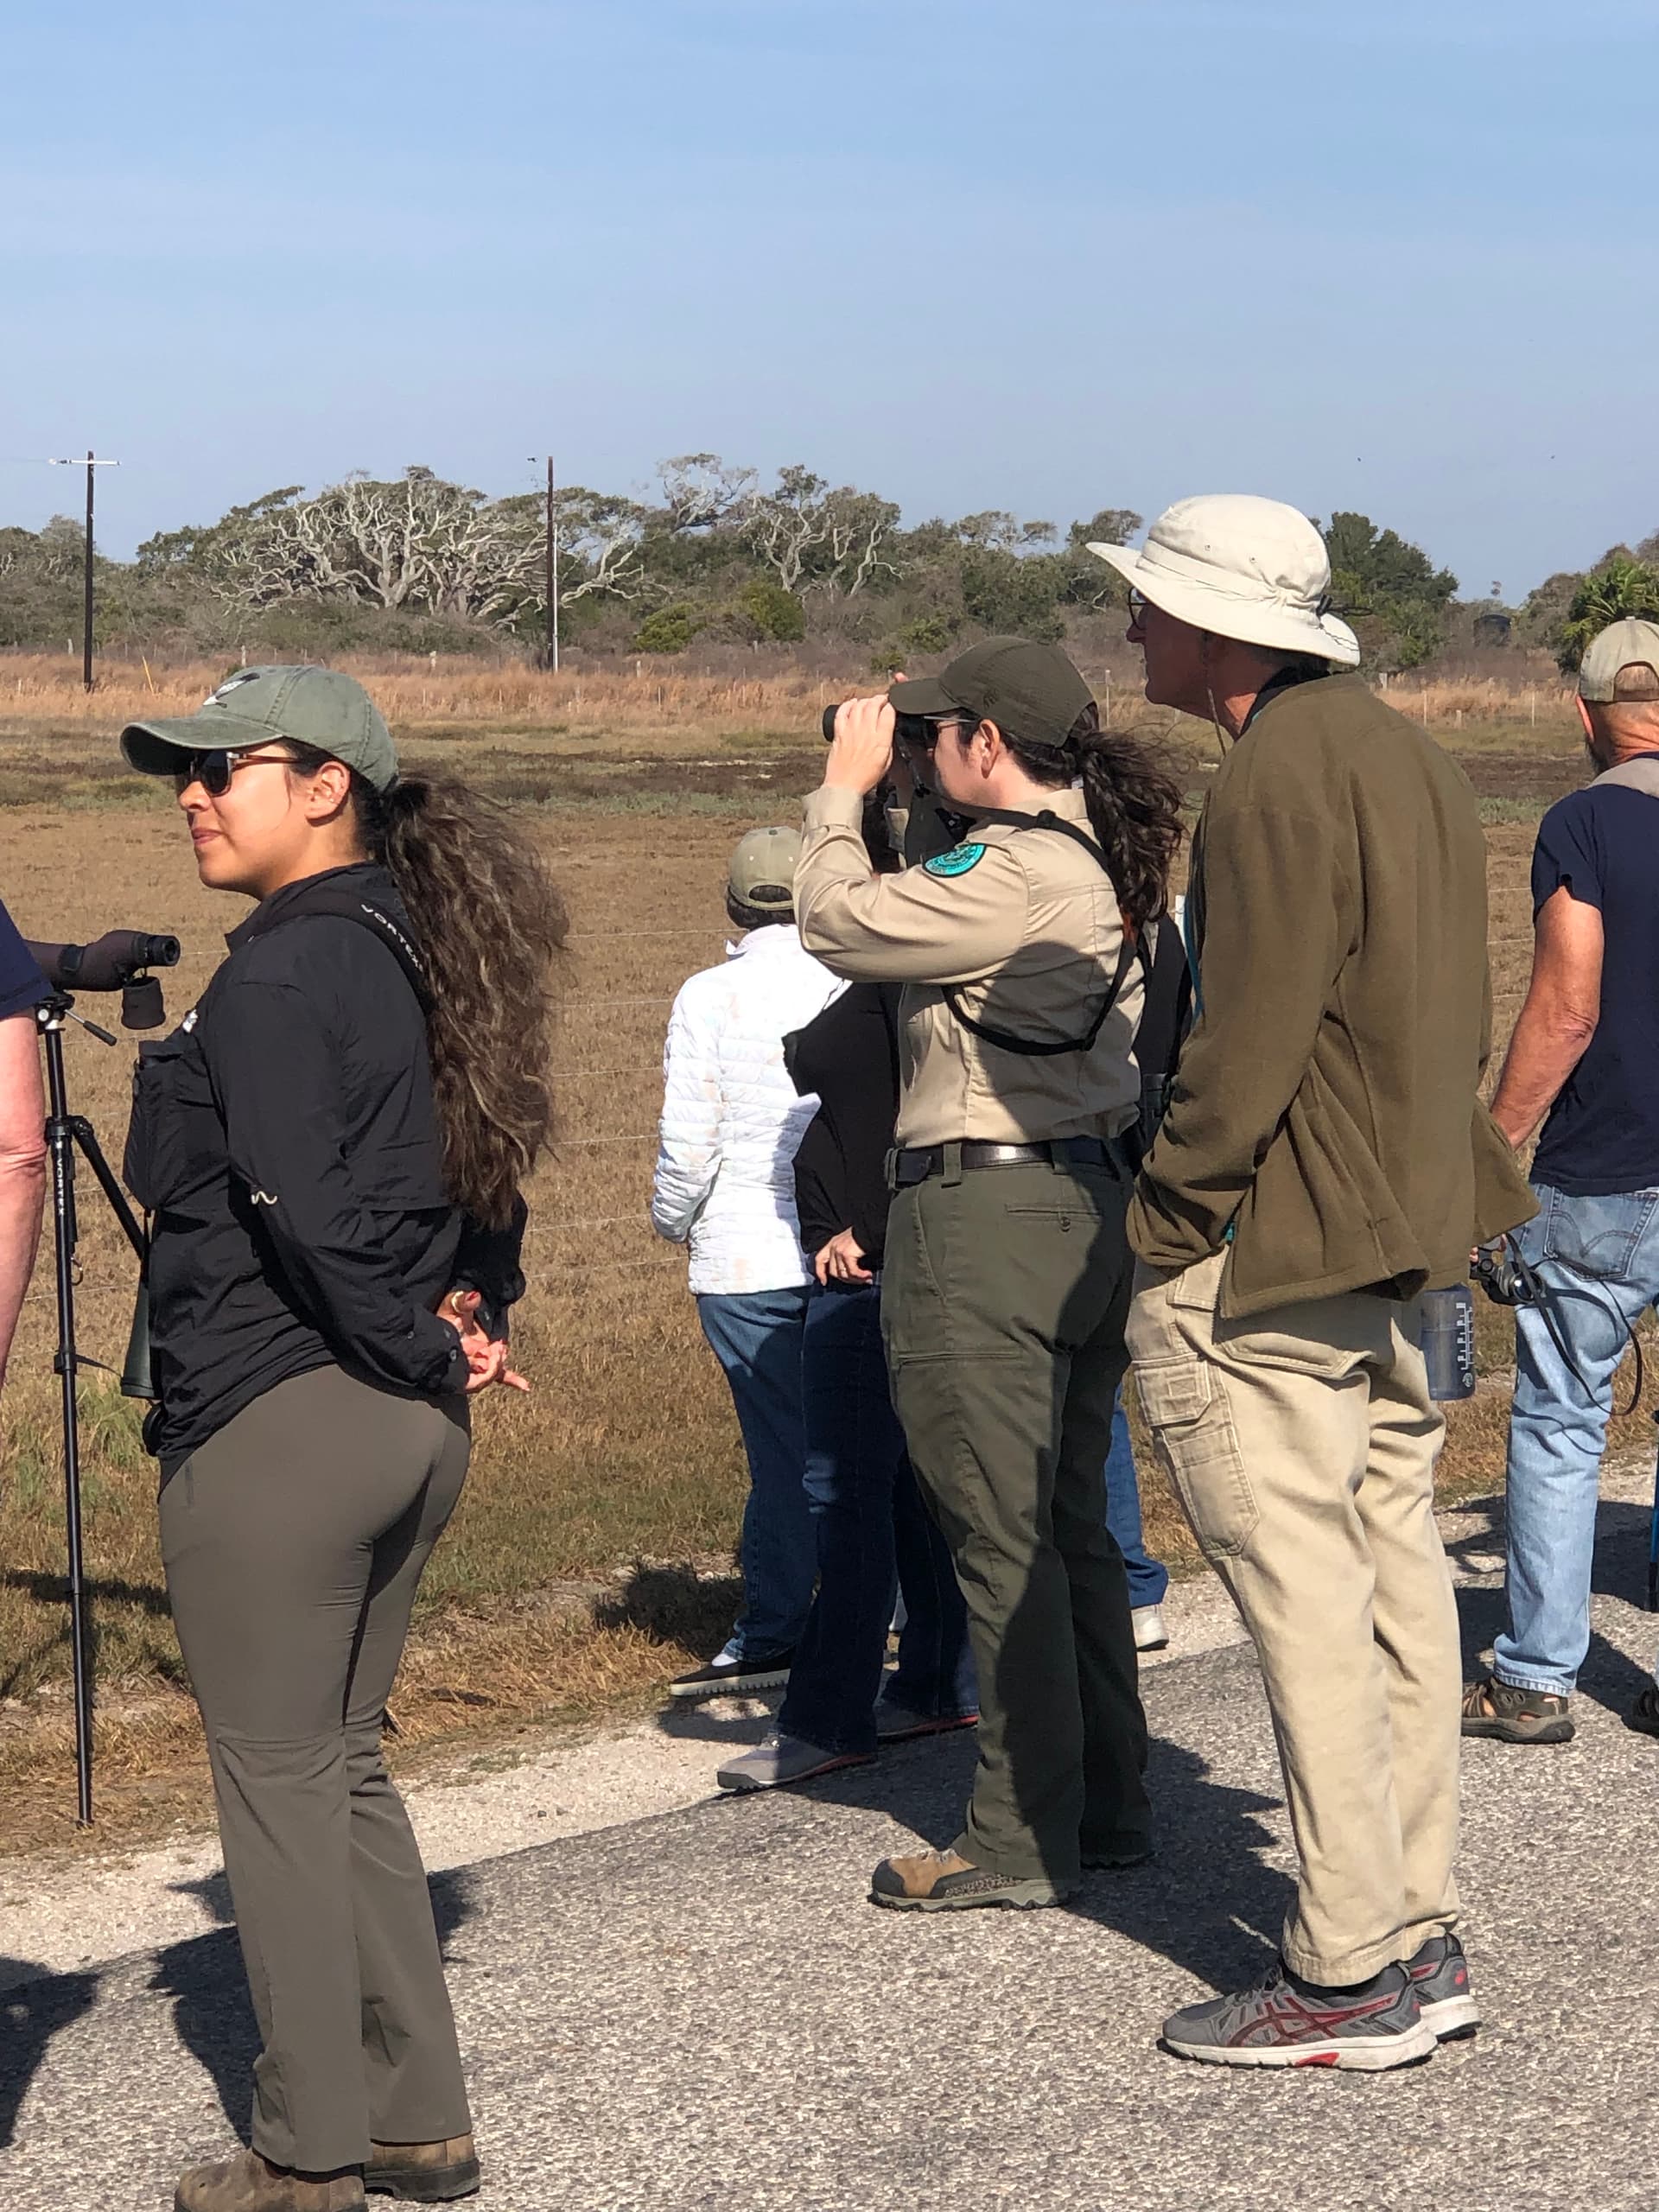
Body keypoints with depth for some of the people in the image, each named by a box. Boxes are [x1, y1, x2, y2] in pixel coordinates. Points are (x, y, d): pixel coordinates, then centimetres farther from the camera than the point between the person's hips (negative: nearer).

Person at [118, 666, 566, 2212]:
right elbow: (478, 1170, 17)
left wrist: (418, 1350, -10)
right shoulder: (409, 953, 12)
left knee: (277, 1779, 2)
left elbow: (303, 1208, -22)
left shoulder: (277, 971, -15)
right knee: (342, 1764, 17)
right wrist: (472, 1319, 5)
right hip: (412, 1432, 9)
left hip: (276, 1423, -9)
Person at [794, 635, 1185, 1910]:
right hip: (1088, 1202, 10)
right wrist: (897, 800, 14)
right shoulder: (1096, 860, 13)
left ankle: (1025, 1841, 3)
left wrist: (846, 789, 1)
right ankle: (1109, 1803, 23)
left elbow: (838, 926, -13)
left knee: (1003, 1537, -3)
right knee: (1070, 1525, 16)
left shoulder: (1015, 872, -18)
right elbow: (937, 914, 21)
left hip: (985, 1216, -10)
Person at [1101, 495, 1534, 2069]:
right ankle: (1419, 1939, 20)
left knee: (1304, 1608, -4)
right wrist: (1414, 1183, 19)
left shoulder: (1277, 775, -17)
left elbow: (1249, 1046, -20)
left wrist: (1163, 1231, -11)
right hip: (1400, 1237, 10)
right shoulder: (1399, 751, 13)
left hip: (1270, 1254, -10)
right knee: (1395, 1579, 13)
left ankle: (1348, 1980, 1)